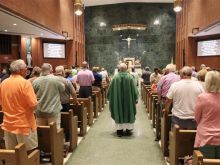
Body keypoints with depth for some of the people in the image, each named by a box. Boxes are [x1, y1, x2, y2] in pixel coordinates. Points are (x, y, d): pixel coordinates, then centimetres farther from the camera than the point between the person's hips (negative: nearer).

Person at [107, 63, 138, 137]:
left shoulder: (115, 77, -8)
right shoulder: (130, 77, -10)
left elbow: (111, 89, -1)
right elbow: (134, 88, -6)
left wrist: (109, 96, 14)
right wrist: (136, 98, 2)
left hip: (118, 99, 1)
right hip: (128, 99, 0)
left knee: (118, 113, 10)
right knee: (128, 112, 12)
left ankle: (119, 130, 13)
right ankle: (128, 129, 16)